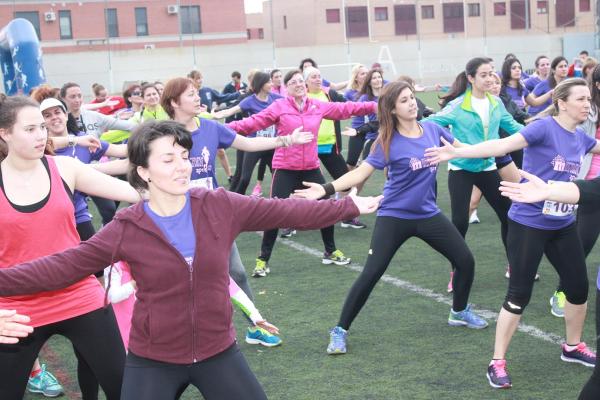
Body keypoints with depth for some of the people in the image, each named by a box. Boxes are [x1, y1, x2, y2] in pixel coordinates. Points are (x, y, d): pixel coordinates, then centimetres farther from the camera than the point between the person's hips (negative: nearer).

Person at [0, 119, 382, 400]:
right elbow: (63, 266, -12)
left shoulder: (221, 206, -9)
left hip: (218, 351, 2)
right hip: (153, 361, -2)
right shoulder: (126, 229, -13)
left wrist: (349, 205, 0)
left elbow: (286, 211, -3)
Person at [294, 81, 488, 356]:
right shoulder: (388, 142, -15)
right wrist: (326, 189, -32)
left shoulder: (433, 129, -3)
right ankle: (340, 331, 3)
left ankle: (459, 312, 36)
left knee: (466, 261, 9)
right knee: (370, 274, -10)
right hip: (394, 217, -5)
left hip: (428, 214, 5)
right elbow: (360, 173, -20)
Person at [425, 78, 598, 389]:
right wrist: (457, 152, -38)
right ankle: (497, 362, 8)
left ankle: (573, 347, 38)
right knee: (519, 295, -5)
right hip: (529, 223, -7)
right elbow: (503, 145, -27)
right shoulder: (545, 127, -16)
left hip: (563, 226, 7)